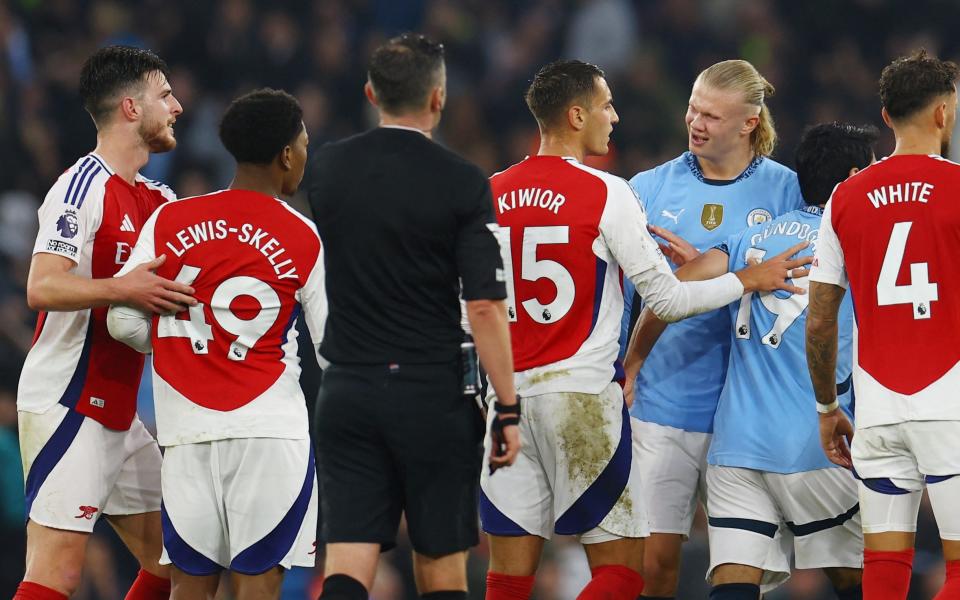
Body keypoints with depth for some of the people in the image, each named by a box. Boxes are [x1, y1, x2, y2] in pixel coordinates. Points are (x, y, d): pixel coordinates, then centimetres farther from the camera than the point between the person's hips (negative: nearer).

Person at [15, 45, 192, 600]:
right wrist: (122, 289, -34)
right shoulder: (83, 186, -12)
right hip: (65, 405, -10)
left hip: (119, 411, 10)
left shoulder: (157, 199, 15)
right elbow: (42, 288, -22)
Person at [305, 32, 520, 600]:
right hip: (433, 393, -3)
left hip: (347, 391, 3)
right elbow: (485, 305, -12)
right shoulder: (463, 184, -9)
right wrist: (507, 410, -6)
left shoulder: (327, 167, 2)